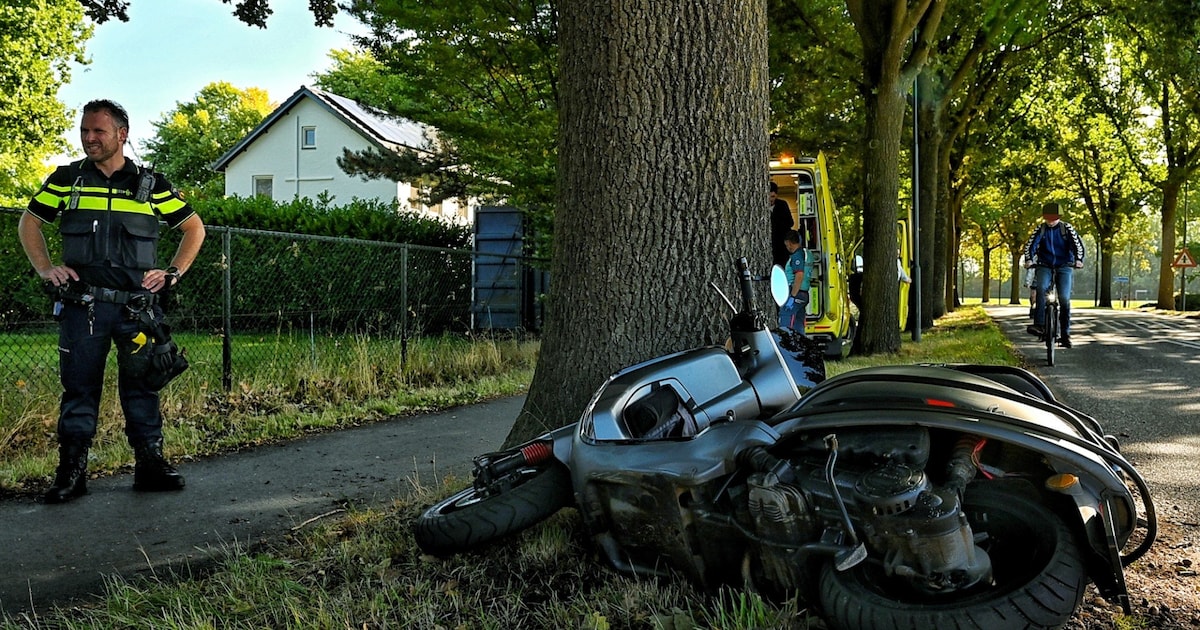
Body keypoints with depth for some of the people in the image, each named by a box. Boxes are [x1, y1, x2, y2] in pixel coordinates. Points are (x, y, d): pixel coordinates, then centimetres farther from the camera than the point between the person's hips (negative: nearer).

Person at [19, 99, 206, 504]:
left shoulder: (150, 183, 6)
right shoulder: (66, 179, 8)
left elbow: (194, 227, 13)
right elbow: (29, 222, 19)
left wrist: (173, 273, 4)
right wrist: (45, 269, 6)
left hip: (138, 306, 0)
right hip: (82, 306, 0)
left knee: (141, 385, 5)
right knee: (79, 387, 3)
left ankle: (150, 464, 13)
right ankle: (71, 471, 11)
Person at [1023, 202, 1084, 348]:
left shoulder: (1066, 228, 1)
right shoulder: (1040, 229, 3)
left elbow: (1077, 243, -7)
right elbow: (1030, 244, -7)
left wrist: (1078, 260, -25)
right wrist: (1029, 259, -25)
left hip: (1064, 266, 0)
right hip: (1044, 266, 0)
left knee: (1064, 298, -14)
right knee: (1041, 288, -30)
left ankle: (1065, 334, -3)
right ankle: (1039, 325, -36)